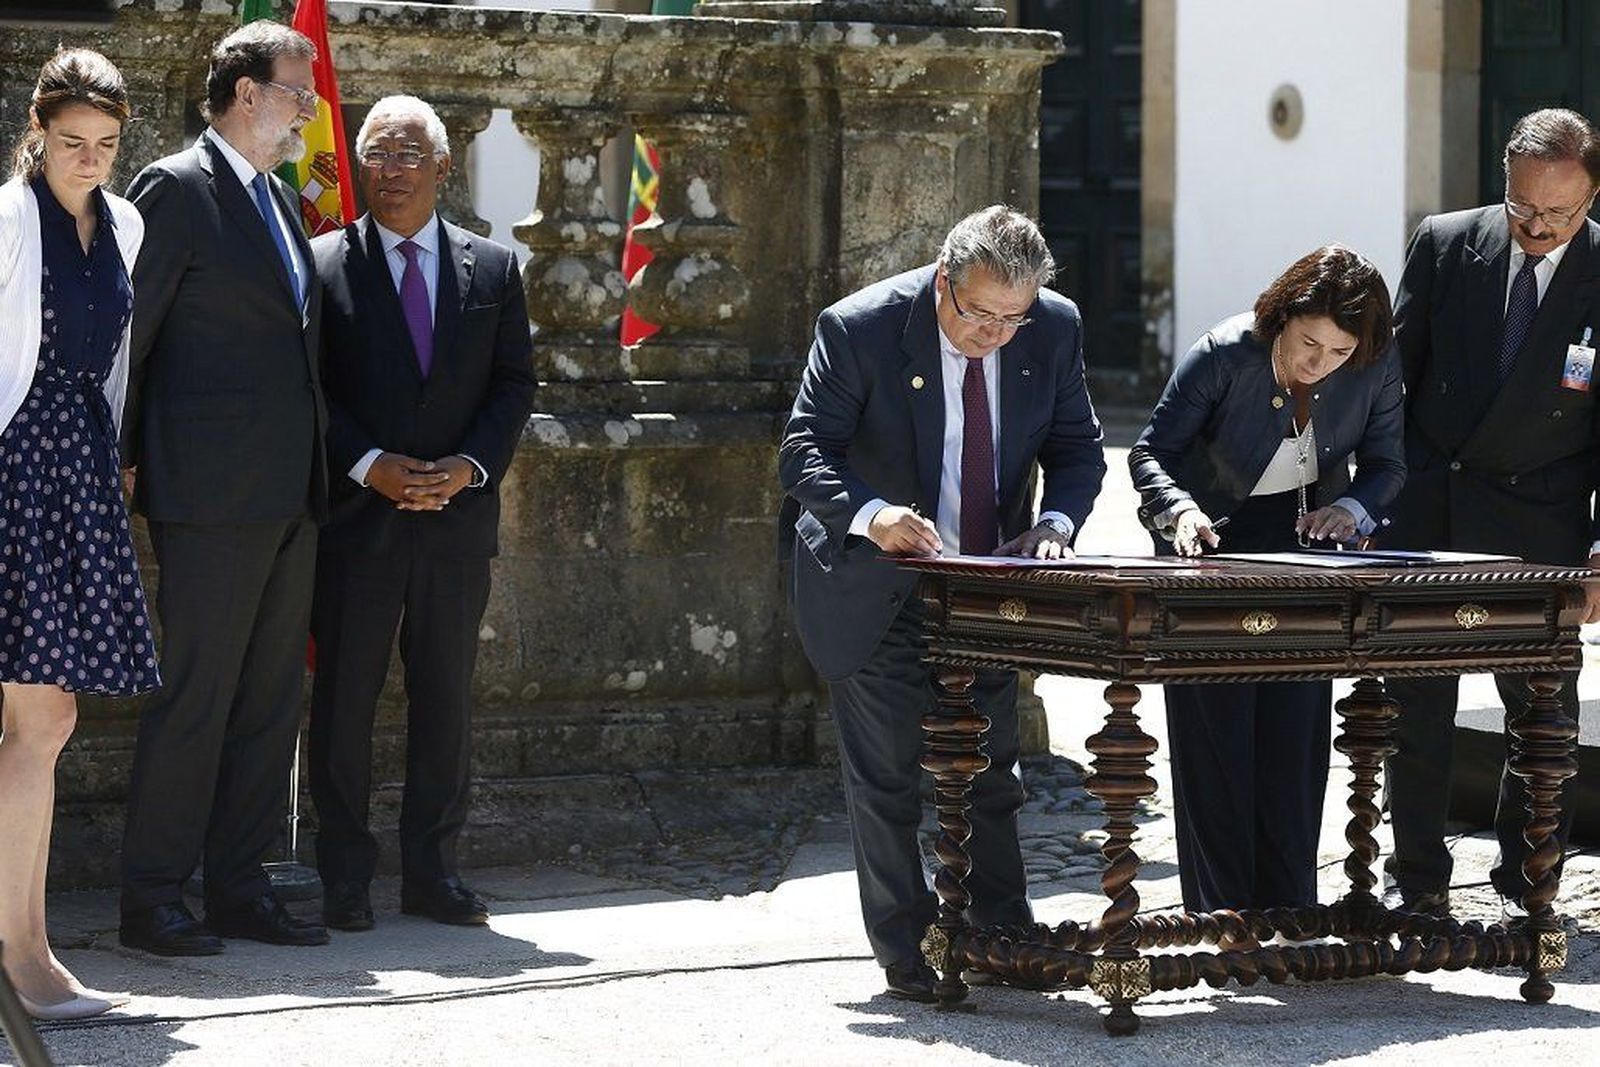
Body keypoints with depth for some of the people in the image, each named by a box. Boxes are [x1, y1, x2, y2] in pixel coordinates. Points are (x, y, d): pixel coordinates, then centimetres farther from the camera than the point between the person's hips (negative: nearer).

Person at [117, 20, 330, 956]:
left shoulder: (279, 199, 17)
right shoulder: (177, 189, -8)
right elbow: (129, 334, -8)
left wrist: (320, 467, 16)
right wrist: (129, 460, -9)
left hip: (289, 495, 8)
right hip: (213, 494, -8)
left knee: (272, 698, 10)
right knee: (195, 696, -6)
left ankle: (241, 890, 16)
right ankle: (151, 902, 1)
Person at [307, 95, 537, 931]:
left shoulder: (493, 269, 10)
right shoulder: (323, 264, 1)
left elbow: (513, 385, 8)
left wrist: (471, 466, -8)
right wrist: (370, 465, -14)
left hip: (458, 513, 3)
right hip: (356, 514, -3)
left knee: (446, 697, 7)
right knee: (345, 696, 0)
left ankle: (432, 870, 15)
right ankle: (345, 877, 7)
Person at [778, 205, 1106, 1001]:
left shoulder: (1055, 329, -9)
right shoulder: (859, 328, -22)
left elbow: (1077, 448, 1)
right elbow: (804, 451, -20)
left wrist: (1056, 520, -20)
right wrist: (870, 515, -39)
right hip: (877, 591, -4)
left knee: (991, 771, 13)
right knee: (886, 776, 2)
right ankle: (908, 955, 12)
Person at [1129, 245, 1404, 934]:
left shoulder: (1377, 366, -15)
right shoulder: (1225, 354, -23)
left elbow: (1386, 463, -2)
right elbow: (1151, 452, -17)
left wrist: (1353, 508, -22)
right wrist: (1181, 511, -36)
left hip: (1306, 542, 3)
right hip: (1213, 546, -3)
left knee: (1297, 733, -1)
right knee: (1215, 731, -5)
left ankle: (1289, 907, 6)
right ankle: (1219, 912, 0)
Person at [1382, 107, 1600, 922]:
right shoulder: (1445, 244, 0)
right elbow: (1397, 369, 7)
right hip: (1427, 509, 2)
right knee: (1416, 699, 5)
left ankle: (1525, 883, 18)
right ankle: (1417, 879, 15)